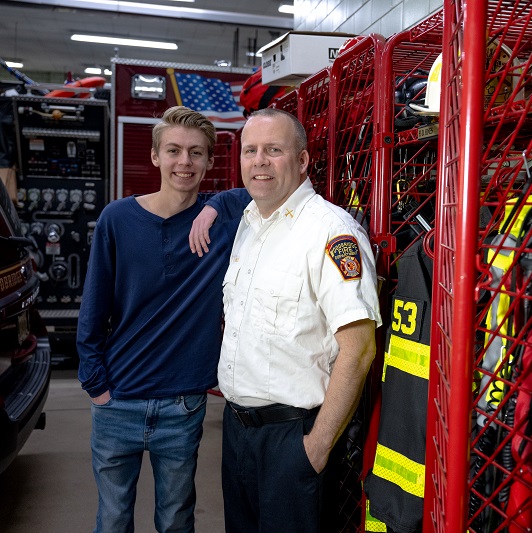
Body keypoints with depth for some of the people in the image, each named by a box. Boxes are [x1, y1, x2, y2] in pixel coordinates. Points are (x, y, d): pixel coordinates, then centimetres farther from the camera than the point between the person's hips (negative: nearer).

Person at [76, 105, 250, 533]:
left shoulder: (226, 215, -6)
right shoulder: (118, 219, -5)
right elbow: (93, 312, 0)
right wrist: (96, 384, -2)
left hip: (184, 409, 0)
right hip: (117, 404, 0)